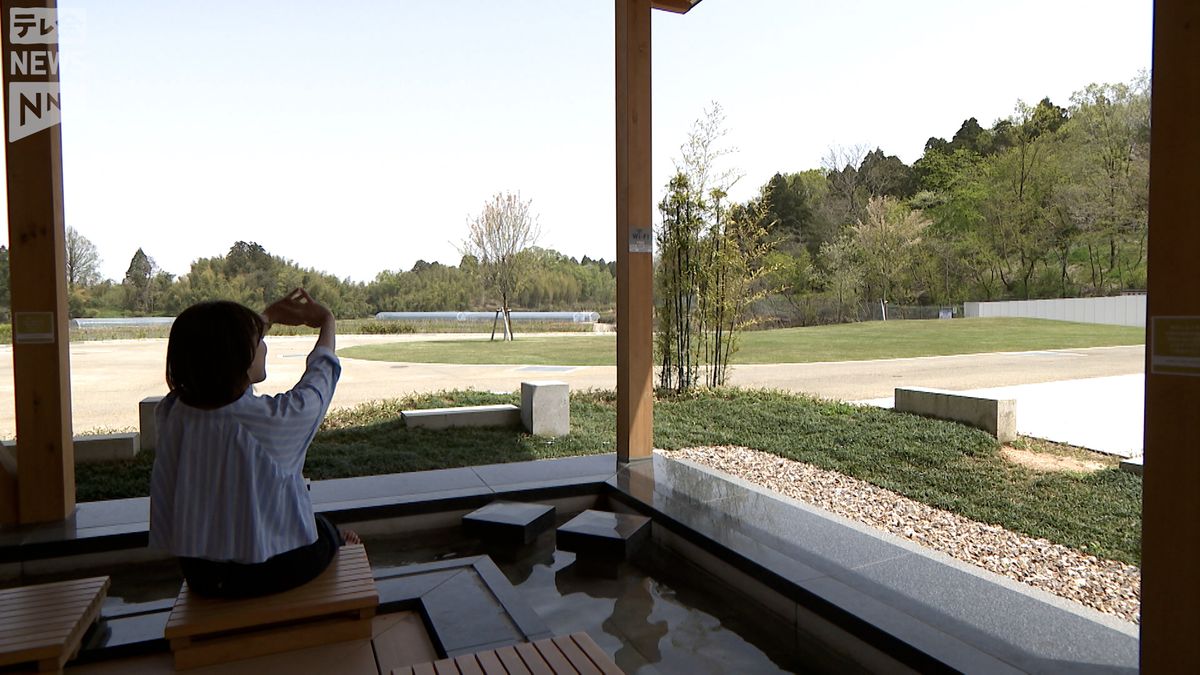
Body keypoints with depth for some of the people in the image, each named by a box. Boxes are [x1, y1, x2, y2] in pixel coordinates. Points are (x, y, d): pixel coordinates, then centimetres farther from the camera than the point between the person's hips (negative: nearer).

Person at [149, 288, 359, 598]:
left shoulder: (173, 412, -12)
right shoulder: (272, 418, -26)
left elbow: (213, 356, 9)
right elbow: (320, 376, -4)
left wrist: (270, 316, 19)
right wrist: (327, 322, 14)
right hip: (272, 571, -5)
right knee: (327, 530, 27)